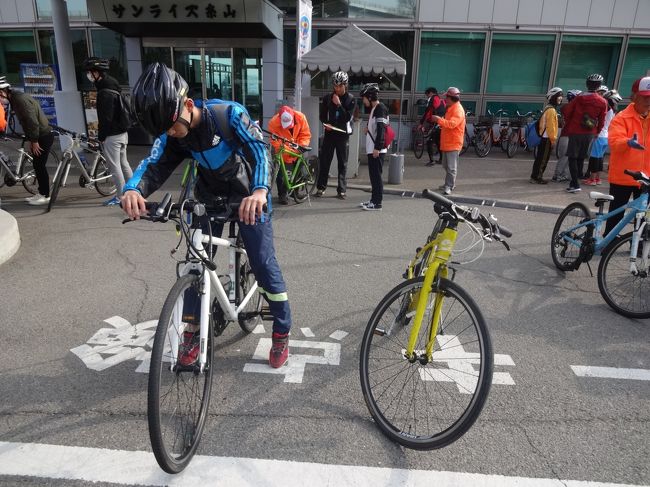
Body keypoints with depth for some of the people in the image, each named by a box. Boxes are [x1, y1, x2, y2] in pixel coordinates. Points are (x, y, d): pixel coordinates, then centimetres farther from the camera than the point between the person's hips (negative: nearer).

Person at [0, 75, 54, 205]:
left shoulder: (21, 99, -19)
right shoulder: (14, 98, 13)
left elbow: (32, 121, -22)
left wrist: (34, 142, -17)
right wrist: (30, 141, 16)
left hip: (44, 136, -10)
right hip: (39, 136, 10)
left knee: (39, 165, -6)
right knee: (37, 165, 12)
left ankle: (45, 196, 2)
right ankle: (41, 193, 19)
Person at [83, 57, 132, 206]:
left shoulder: (105, 92, -17)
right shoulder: (112, 86, 13)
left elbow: (106, 118, -20)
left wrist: (101, 136, -13)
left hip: (112, 134, -10)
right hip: (122, 132, 10)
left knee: (114, 166, -4)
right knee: (123, 163, 16)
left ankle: (121, 196, 1)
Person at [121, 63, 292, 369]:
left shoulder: (229, 114, -26)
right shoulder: (171, 134, -12)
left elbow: (259, 150, -38)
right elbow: (154, 165, -21)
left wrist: (260, 190, -57)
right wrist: (133, 189, -45)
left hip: (248, 198, -4)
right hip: (209, 198, 5)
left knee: (263, 263, -6)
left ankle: (282, 332, 13)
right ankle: (192, 332, 20)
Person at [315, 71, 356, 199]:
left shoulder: (351, 99, -1)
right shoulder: (327, 97, 5)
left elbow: (348, 117, -11)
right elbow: (323, 115, 11)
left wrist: (339, 104, -17)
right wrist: (326, 124, -8)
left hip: (343, 133, -1)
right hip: (329, 132, 1)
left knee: (342, 163, 2)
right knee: (325, 160, 1)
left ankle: (341, 190, 7)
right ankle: (321, 187, 9)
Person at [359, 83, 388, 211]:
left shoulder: (380, 109, -13)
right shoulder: (374, 109, 17)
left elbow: (381, 130, -20)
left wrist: (377, 148, -23)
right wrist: (368, 129, 9)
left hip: (377, 149, -10)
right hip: (372, 148, 10)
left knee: (376, 175, -7)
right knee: (373, 175, 13)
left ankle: (377, 203, -3)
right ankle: (374, 199, 21)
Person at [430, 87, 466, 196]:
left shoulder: (458, 110, -16)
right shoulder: (450, 108, 16)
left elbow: (451, 124, -31)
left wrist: (438, 119, -28)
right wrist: (440, 121, 11)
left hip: (453, 143, -10)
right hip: (447, 143, 10)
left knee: (451, 167, -8)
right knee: (446, 166, 17)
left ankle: (449, 186, -8)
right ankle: (448, 184, 27)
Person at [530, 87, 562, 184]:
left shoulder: (549, 108, 19)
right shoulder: (551, 110, -13)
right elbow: (550, 126, -18)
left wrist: (552, 138, 22)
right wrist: (553, 139, -15)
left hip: (544, 138, 10)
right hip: (547, 139, -10)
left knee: (541, 158, 12)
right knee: (542, 159, -7)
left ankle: (536, 176, 17)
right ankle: (536, 177, -4)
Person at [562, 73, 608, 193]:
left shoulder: (579, 98, -7)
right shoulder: (603, 102, 0)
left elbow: (567, 112, -3)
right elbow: (601, 121, 3)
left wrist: (567, 126, 12)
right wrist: (597, 132, 17)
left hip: (575, 131, -3)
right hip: (590, 134, 3)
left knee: (572, 157, -1)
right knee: (581, 157, 18)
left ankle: (575, 184, -10)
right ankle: (578, 176, 27)